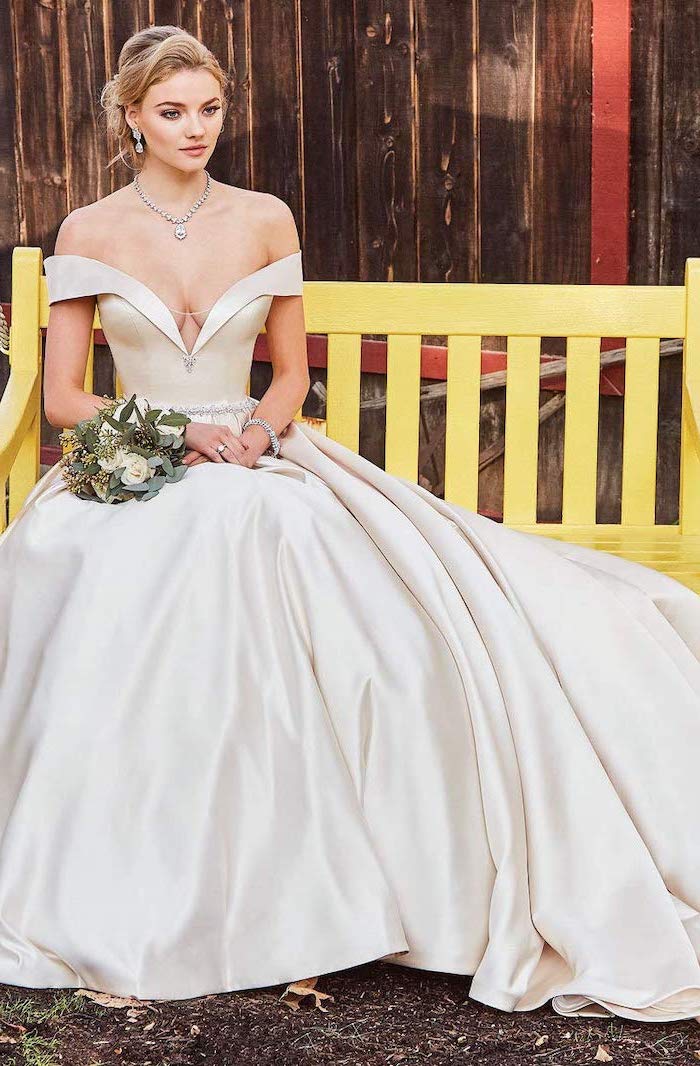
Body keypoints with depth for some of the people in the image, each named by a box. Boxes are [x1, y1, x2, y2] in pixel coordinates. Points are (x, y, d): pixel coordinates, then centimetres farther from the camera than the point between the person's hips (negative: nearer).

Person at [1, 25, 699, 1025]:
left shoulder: (266, 220, 9)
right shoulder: (89, 232, 5)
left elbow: (292, 373, 13)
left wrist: (258, 430, -10)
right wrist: (178, 432, -12)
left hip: (257, 465, 2)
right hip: (134, 480, -1)